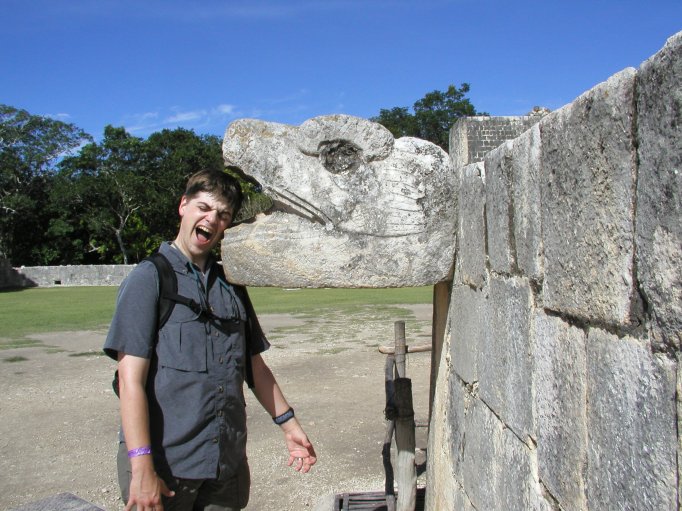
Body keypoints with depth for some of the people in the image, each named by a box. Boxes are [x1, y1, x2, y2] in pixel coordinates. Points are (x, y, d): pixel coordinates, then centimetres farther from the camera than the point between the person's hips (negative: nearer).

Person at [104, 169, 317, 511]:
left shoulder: (230, 286, 11)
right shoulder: (149, 278, -6)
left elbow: (254, 366, 17)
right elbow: (131, 380, -14)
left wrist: (289, 425, 15)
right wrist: (141, 467, -19)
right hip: (165, 464, -5)